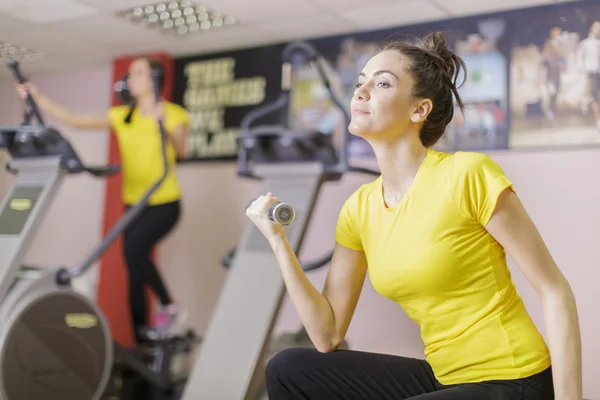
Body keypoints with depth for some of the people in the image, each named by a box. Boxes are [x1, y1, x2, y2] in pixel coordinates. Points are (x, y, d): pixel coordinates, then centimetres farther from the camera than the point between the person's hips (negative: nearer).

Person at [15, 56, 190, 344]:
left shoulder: (173, 114, -6)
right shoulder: (121, 117, 6)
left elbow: (181, 151, -22)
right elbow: (75, 121, 2)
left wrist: (165, 124, -38)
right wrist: (38, 98, -6)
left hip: (165, 203, -5)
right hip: (134, 204, 5)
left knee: (133, 248, -28)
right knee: (134, 273, 5)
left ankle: (170, 307, -8)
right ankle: (141, 340, 15)